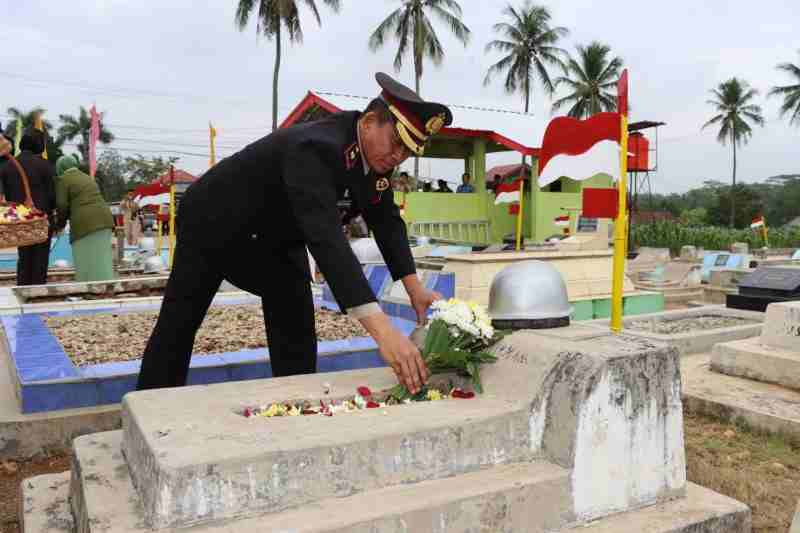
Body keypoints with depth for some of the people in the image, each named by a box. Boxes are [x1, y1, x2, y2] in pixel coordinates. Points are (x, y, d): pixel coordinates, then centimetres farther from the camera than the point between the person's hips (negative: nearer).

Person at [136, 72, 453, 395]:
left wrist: (413, 286, -18)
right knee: (177, 325, 8)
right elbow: (325, 235, -53)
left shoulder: (376, 149, -14)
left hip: (278, 235, 7)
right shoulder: (315, 147, -40)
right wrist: (381, 329, -61)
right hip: (215, 221, -7)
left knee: (296, 332, -2)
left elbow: (386, 219, -5)